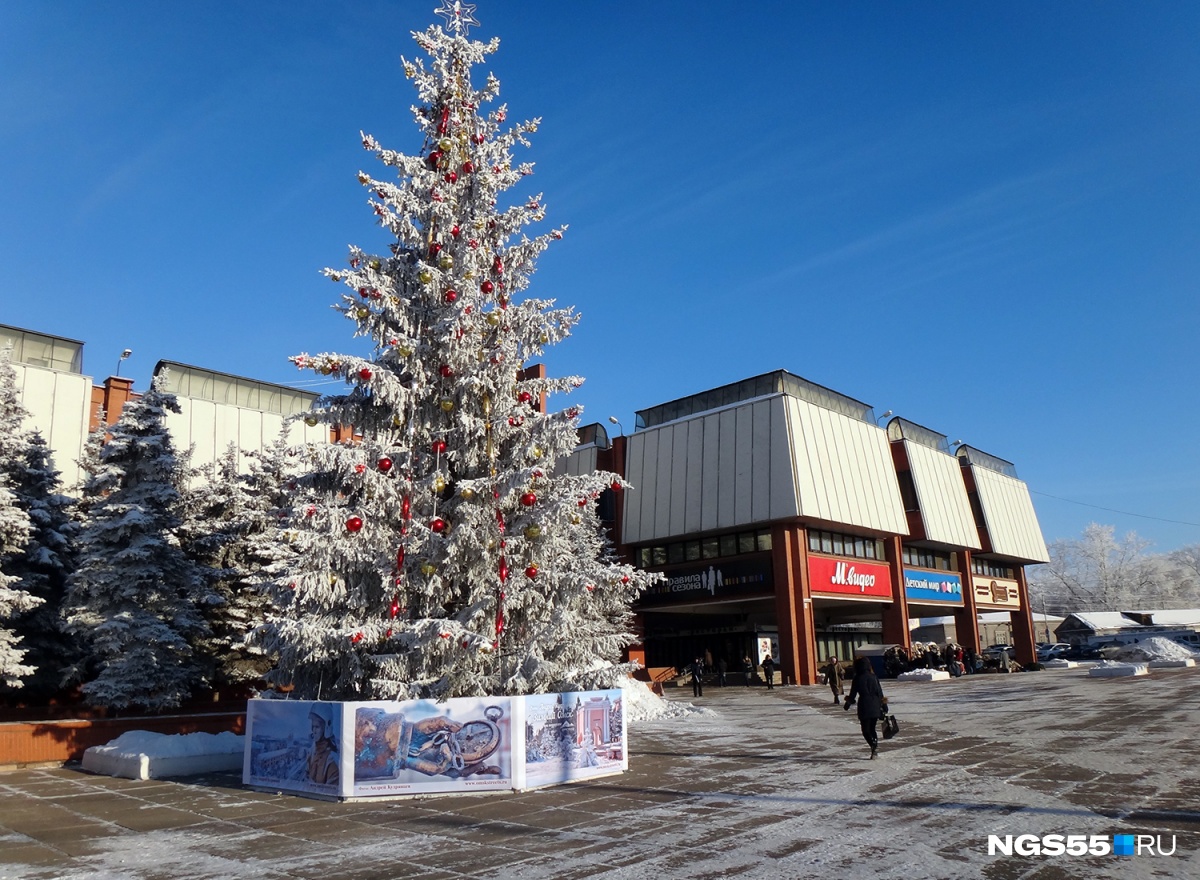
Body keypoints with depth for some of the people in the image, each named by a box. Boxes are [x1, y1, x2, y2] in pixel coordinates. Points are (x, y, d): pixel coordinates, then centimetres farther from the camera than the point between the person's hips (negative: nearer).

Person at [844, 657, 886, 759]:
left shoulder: (857, 679, -4)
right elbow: (880, 693, 7)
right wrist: (881, 707, 14)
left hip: (864, 707, -4)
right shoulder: (873, 677, 5)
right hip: (876, 707, 4)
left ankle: (873, 745, -22)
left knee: (866, 730, 2)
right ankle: (875, 744, 6)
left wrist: (848, 701, 21)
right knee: (872, 728, 18)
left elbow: (852, 695, 1)